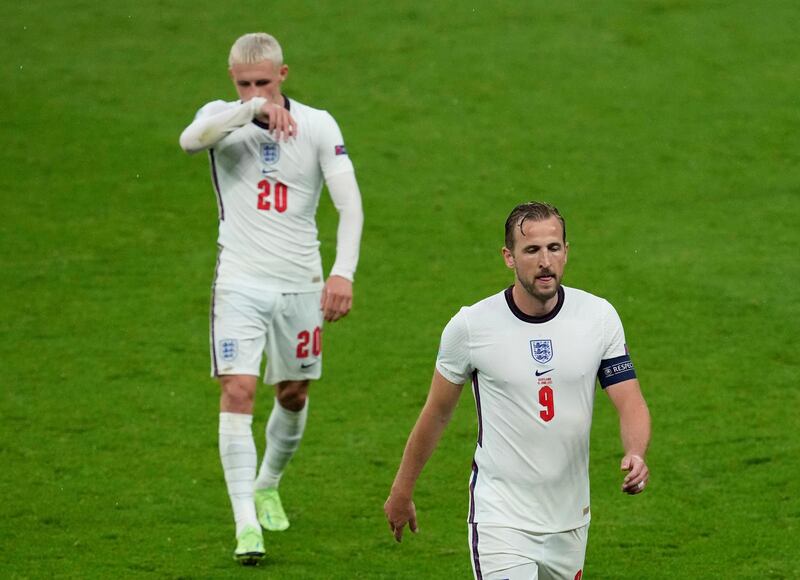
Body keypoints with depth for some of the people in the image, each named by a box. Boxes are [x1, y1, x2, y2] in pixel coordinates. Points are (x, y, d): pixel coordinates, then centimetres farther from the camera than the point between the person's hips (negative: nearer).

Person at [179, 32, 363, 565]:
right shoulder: (224, 118, -4)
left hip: (300, 282, 2)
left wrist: (344, 272, -23)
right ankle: (246, 523, -15)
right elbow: (191, 139, -29)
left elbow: (350, 202, -10)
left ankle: (268, 486, 41)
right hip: (240, 282, -2)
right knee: (237, 392, -14)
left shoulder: (318, 125, -4)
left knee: (294, 395, 13)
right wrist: (252, 110, -41)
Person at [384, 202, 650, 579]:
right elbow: (436, 413, 4)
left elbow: (631, 403, -4)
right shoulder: (471, 326, -9)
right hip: (500, 517, -4)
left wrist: (636, 455, -26)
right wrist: (402, 491, 13)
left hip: (570, 519, 4)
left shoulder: (599, 317, -4)